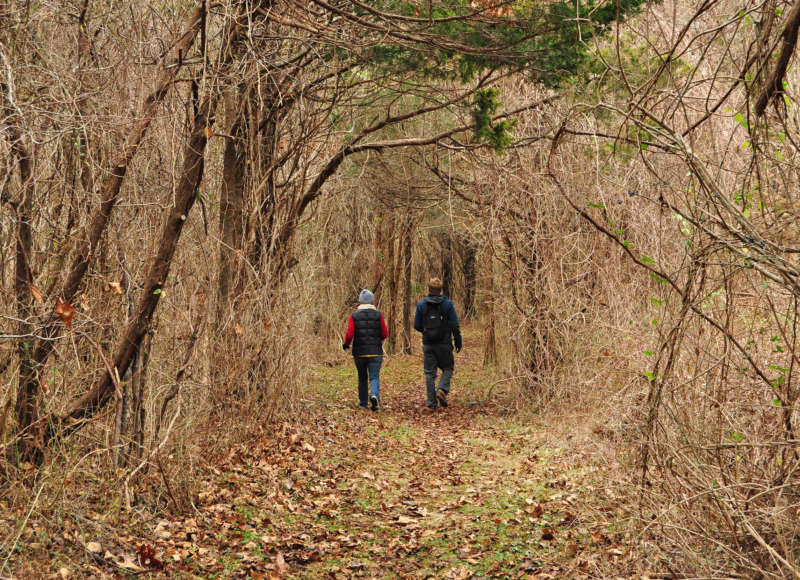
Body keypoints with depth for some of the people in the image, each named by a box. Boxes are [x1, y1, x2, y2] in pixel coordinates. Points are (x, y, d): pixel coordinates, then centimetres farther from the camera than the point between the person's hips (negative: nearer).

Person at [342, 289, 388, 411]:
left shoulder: (354, 316, -2)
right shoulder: (378, 315, -2)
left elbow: (349, 334, -12)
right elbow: (385, 334, -2)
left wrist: (346, 344, 7)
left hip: (359, 353, 1)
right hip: (375, 352, -1)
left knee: (362, 378, 16)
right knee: (374, 377, 1)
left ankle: (363, 403, 21)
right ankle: (374, 395, -25)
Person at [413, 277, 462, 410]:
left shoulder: (421, 305, 0)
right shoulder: (447, 304, -4)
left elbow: (416, 325, 4)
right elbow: (455, 325, -5)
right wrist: (458, 341, 5)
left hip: (428, 344, 2)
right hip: (444, 343, -1)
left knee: (429, 372, 6)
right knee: (447, 368, 14)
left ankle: (432, 402, 2)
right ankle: (442, 389, -10)